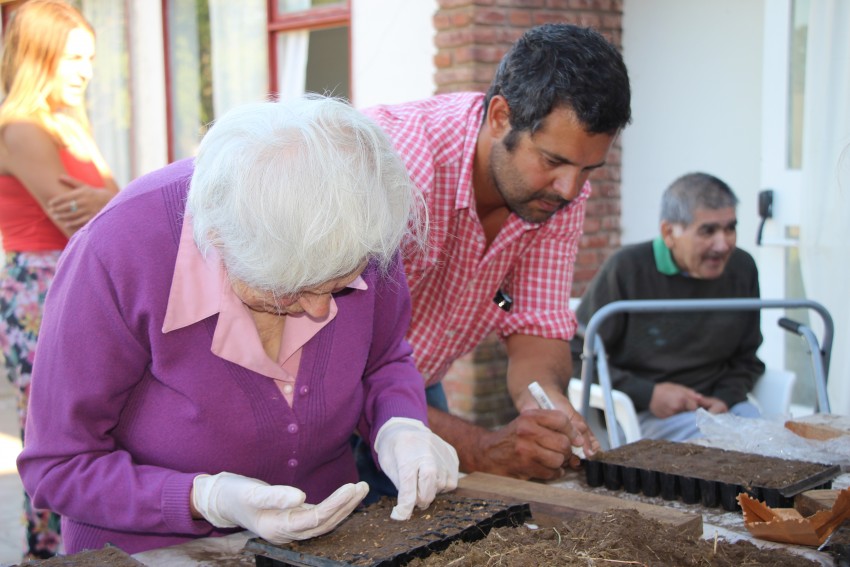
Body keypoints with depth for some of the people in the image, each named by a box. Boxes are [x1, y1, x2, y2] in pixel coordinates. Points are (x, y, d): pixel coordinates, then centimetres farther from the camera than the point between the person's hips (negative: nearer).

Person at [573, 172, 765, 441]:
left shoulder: (742, 268, 7)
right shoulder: (628, 268, -9)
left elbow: (746, 359, 18)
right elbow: (576, 357, -8)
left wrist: (725, 397, -4)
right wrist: (648, 394, -16)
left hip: (716, 402, 6)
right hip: (639, 413, -5)